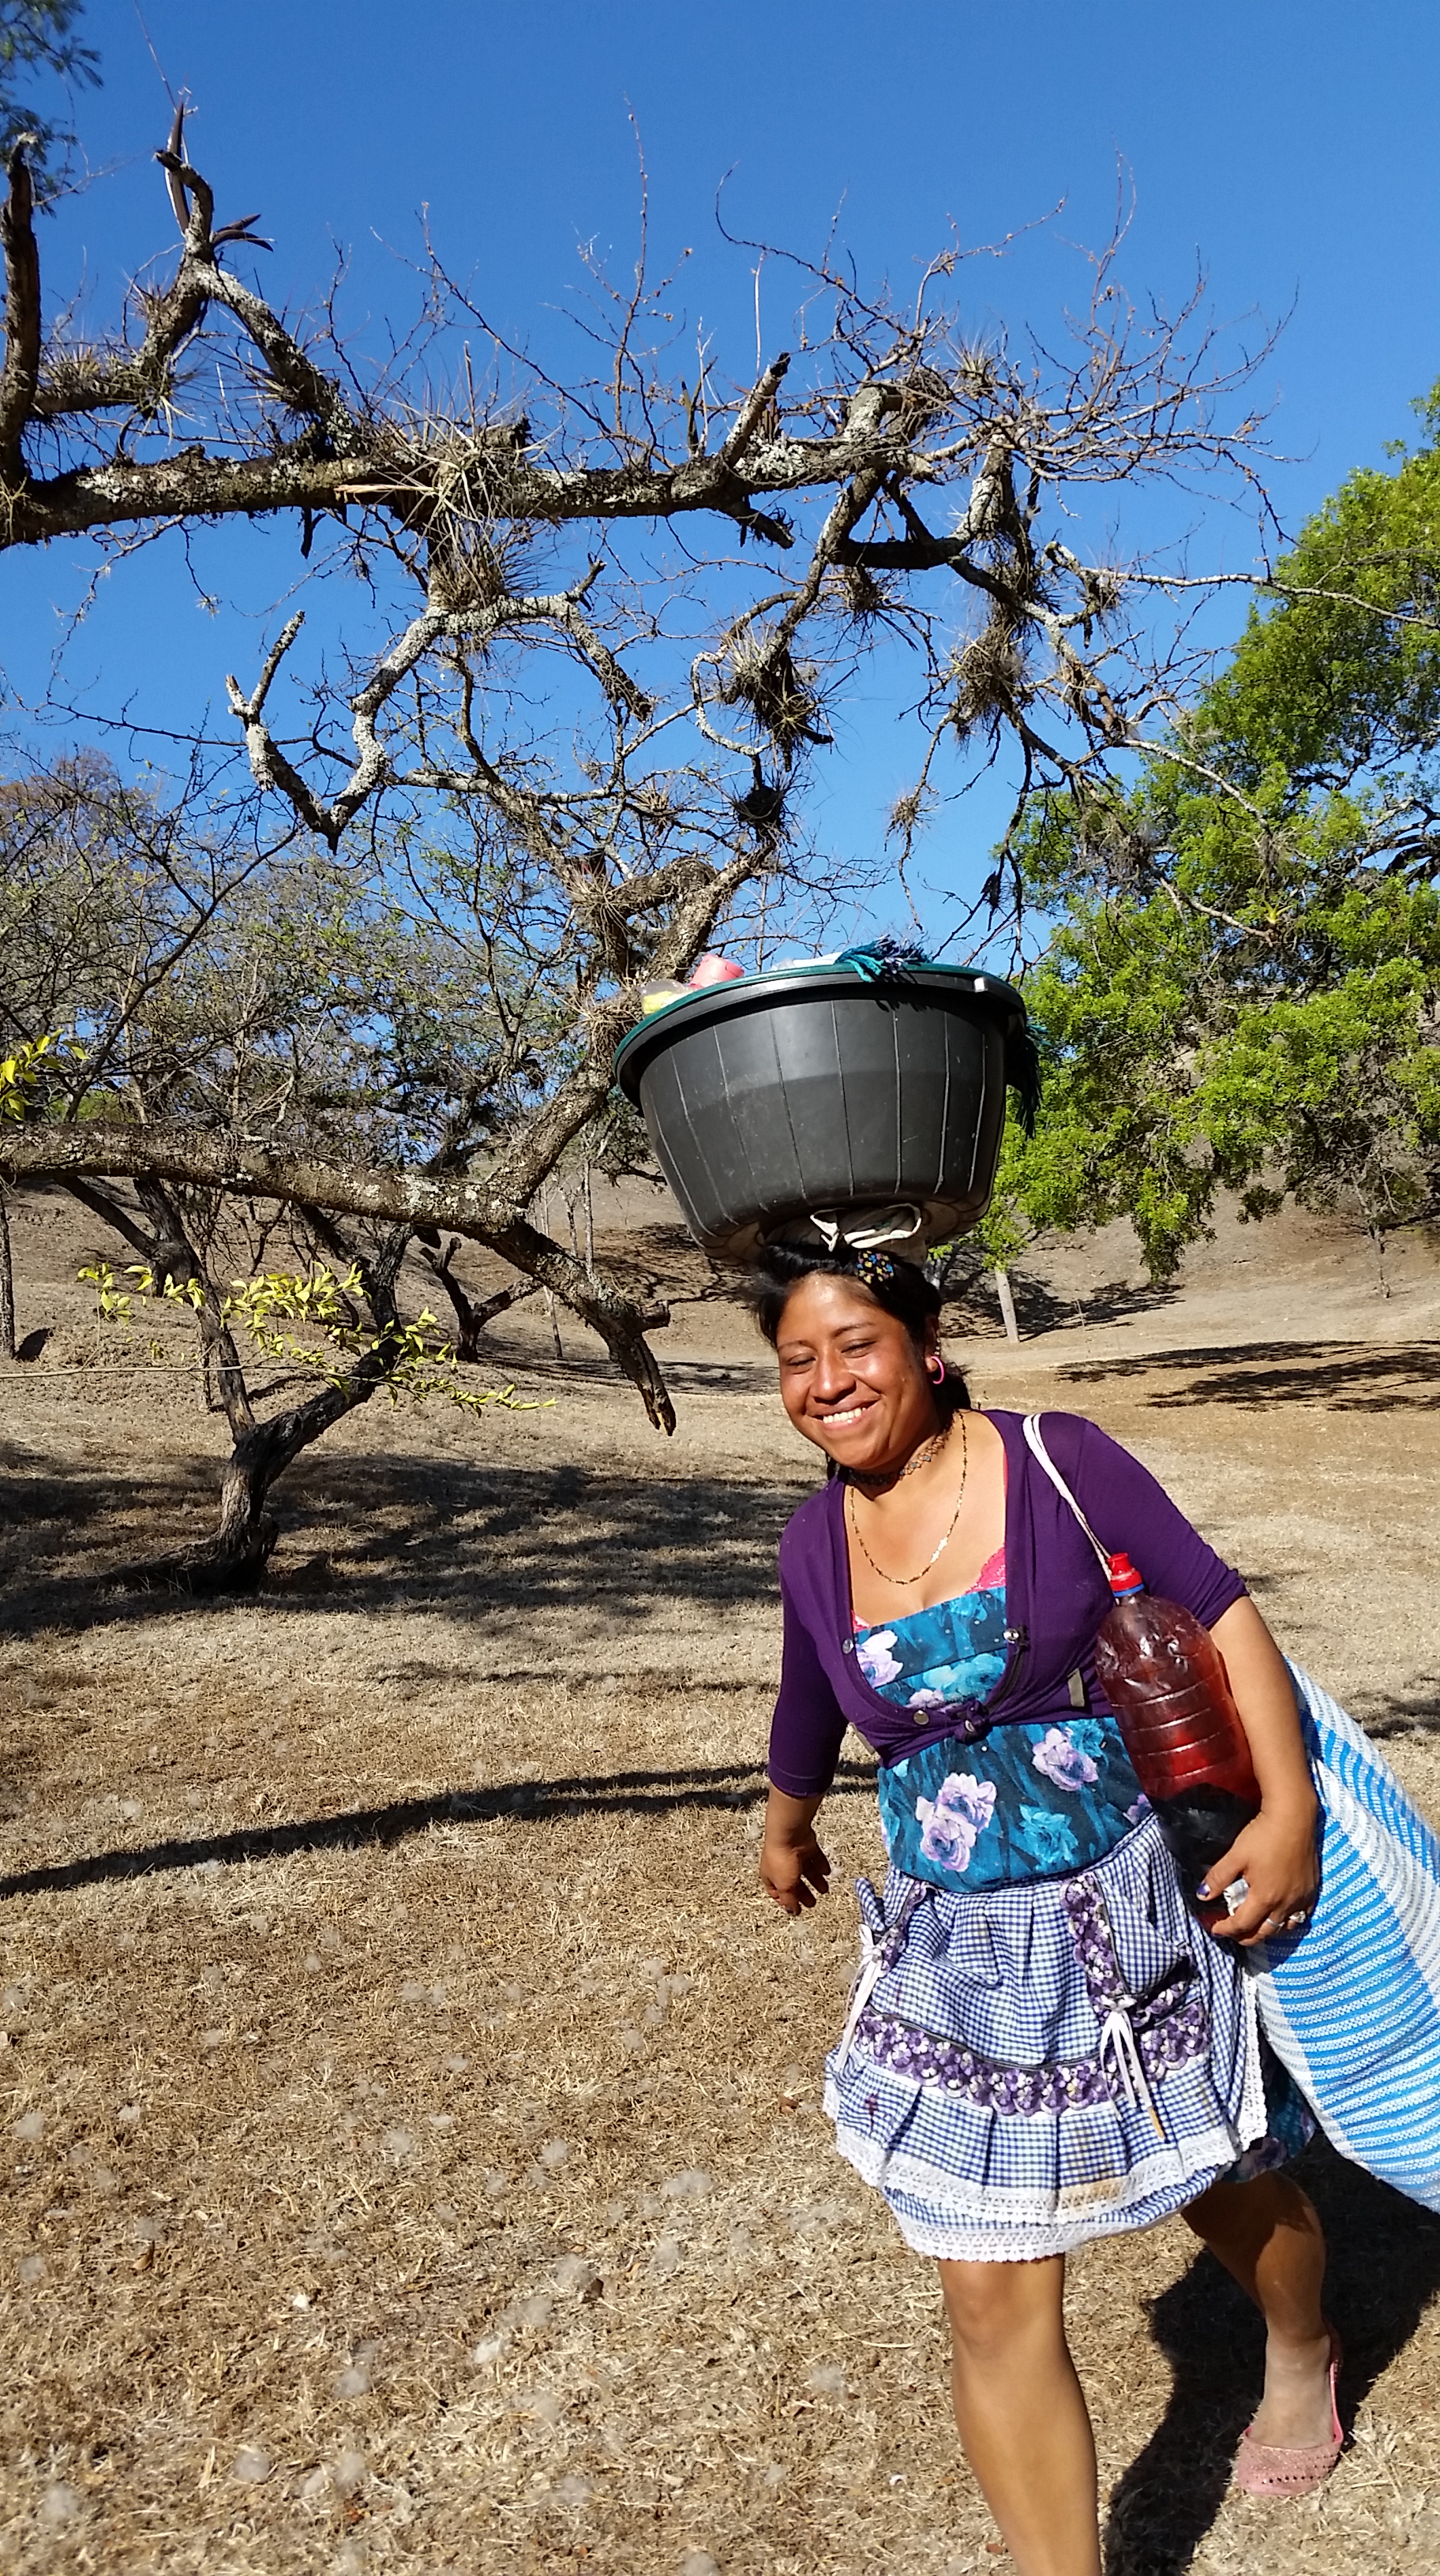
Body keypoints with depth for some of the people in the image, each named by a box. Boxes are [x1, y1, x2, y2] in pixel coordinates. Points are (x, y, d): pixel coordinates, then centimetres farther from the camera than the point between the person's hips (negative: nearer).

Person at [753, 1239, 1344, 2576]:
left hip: (1139, 1915, -1)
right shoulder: (815, 1543, -5)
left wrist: (1290, 1809, -17)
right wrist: (784, 1832, 29)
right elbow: (811, 1708, 14)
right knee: (991, 2303, 3)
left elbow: (1219, 1612, -10)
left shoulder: (1057, 1461, -16)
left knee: (1230, 2191, 25)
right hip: (962, 1957, 2)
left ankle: (1304, 2357, 60)